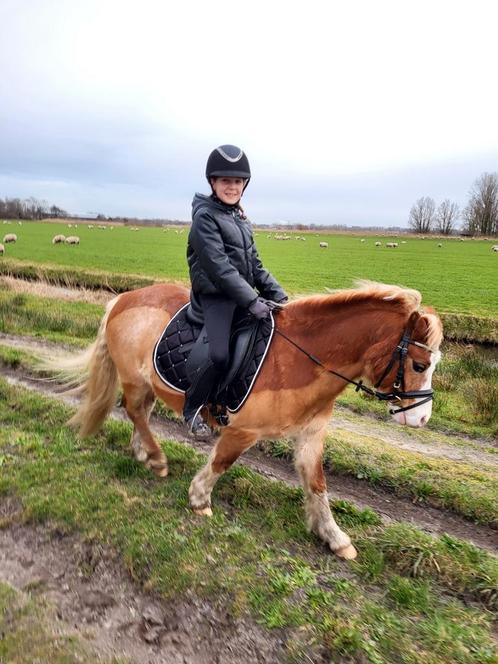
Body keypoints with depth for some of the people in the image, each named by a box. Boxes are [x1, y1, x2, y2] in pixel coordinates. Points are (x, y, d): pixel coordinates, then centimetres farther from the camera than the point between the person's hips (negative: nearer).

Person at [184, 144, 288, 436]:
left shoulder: (240, 218, 15)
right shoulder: (205, 216, -10)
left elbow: (255, 264, 15)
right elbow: (219, 267, -20)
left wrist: (278, 293, 4)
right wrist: (251, 301, -25)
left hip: (244, 293, 9)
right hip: (216, 296, -8)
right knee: (220, 357, -23)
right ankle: (192, 408, 3)